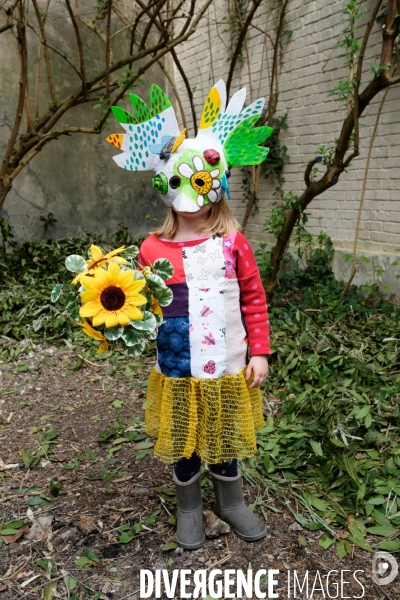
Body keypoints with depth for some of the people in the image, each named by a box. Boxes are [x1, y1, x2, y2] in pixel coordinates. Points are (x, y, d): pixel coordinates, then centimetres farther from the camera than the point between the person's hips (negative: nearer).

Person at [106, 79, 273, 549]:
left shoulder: (233, 243, -6)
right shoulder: (153, 248, -7)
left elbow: (253, 299, -1)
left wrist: (259, 352, -1)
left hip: (228, 367, 0)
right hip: (178, 371, 0)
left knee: (226, 440, 20)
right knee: (183, 444, 17)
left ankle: (231, 502, 46)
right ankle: (188, 508, 43)